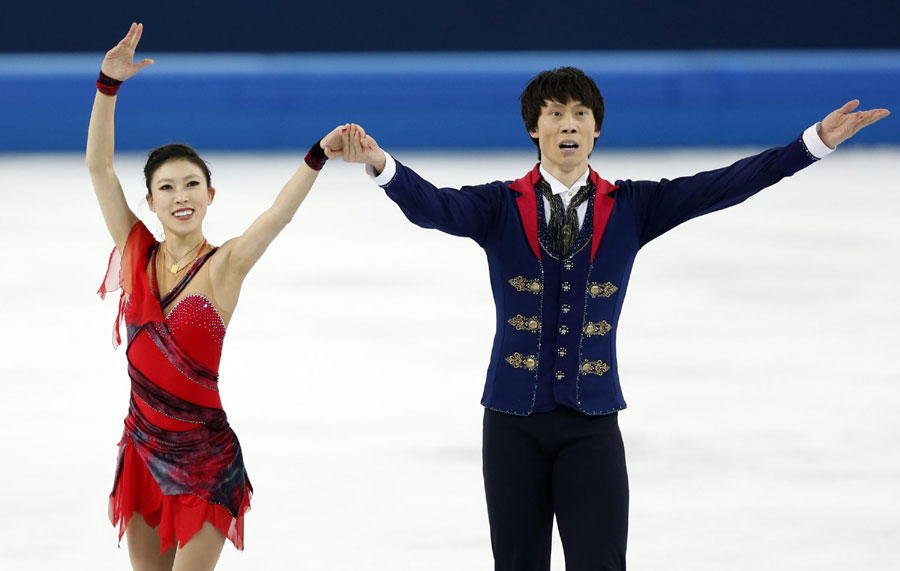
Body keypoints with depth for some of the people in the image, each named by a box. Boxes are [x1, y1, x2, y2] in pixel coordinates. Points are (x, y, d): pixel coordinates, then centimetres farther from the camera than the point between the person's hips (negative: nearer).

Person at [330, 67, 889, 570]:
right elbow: (434, 206, -18)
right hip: (514, 421, 0)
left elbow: (720, 187, -4)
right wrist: (380, 163, -39)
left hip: (591, 425, 0)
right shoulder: (501, 207, 0)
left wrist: (818, 142, -13)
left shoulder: (631, 209, 4)